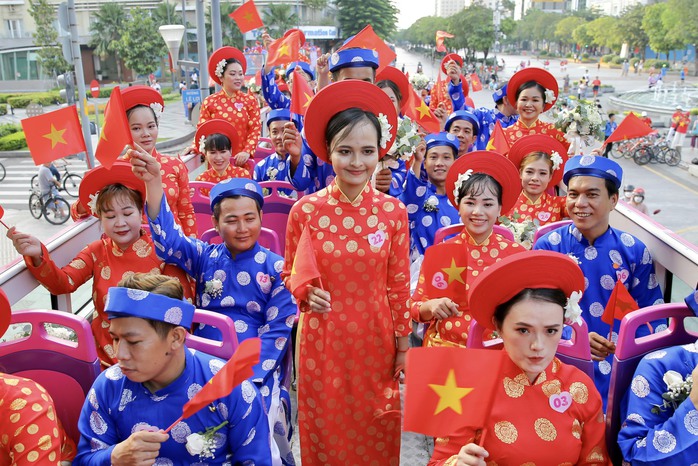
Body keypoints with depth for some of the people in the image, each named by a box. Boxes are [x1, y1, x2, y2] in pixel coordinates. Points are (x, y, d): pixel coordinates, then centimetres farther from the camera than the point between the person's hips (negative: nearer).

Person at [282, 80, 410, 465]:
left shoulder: (393, 212, -7)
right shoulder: (305, 210, -10)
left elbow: (399, 284, -1)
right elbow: (290, 273, 3)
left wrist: (403, 344, 3)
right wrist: (307, 293, -17)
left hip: (375, 340, 1)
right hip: (322, 340, 0)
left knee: (375, 433, 17)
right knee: (326, 430, 16)